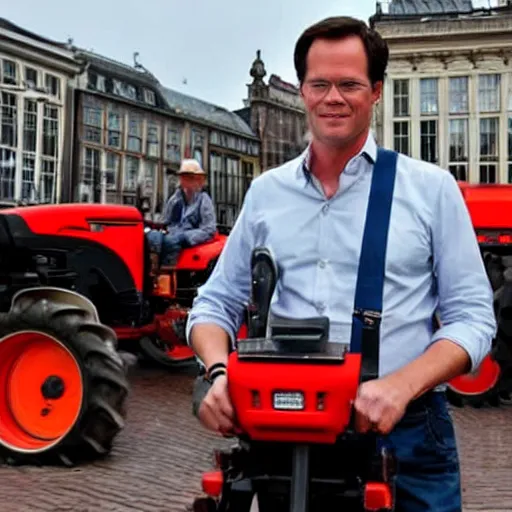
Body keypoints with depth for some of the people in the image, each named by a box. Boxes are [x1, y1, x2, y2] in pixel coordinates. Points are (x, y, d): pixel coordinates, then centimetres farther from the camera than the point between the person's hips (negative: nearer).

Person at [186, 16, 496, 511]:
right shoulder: (265, 192, 8)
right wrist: (219, 372, -9)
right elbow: (216, 303, 12)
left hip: (404, 431, -2)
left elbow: (471, 317, -2)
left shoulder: (430, 188, 0)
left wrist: (400, 386, -19)